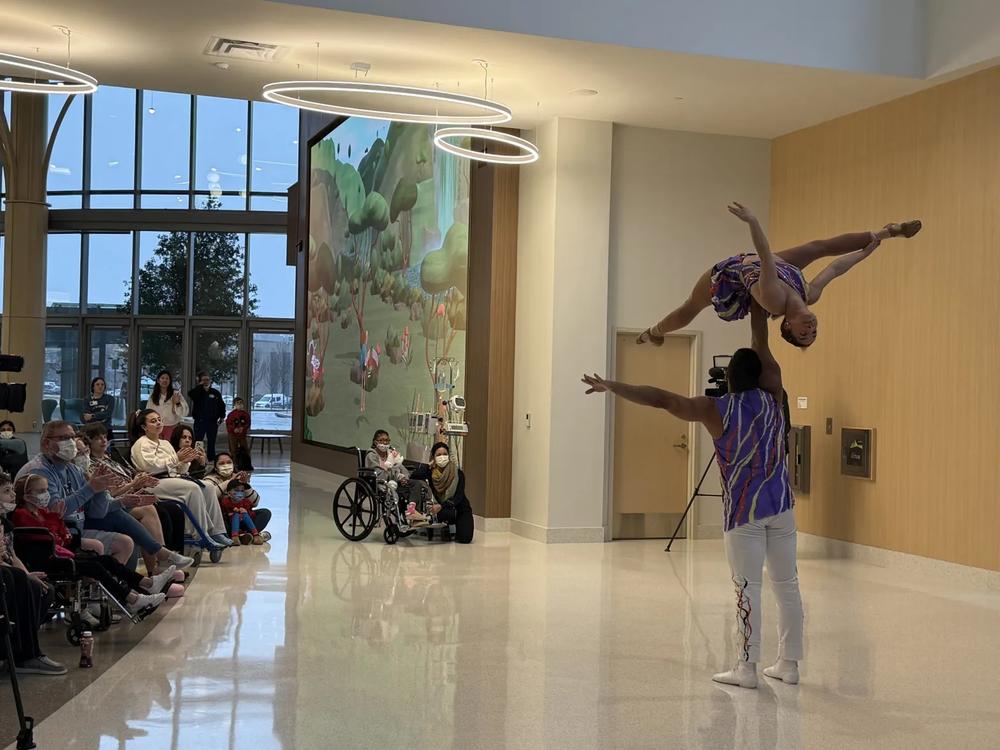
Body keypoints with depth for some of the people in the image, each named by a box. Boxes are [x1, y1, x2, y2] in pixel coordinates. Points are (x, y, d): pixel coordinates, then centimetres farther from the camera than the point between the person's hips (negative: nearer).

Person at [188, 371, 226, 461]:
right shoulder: (197, 392, 1)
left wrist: (222, 417, 5)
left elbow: (222, 406, 15)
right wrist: (200, 385, -18)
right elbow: (190, 394, -23)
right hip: (199, 421, -2)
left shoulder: (215, 393, 7)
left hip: (212, 422, 2)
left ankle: (212, 460, 14)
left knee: (211, 443, 8)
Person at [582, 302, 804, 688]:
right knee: (786, 585, 8)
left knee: (748, 587, -3)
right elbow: (762, 342, 7)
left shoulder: (716, 410, -7)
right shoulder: (770, 397, 1)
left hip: (744, 510, -4)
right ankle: (788, 663, 14)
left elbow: (661, 398, -9)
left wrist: (611, 386, -4)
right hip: (781, 503, 4)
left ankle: (746, 668, -1)